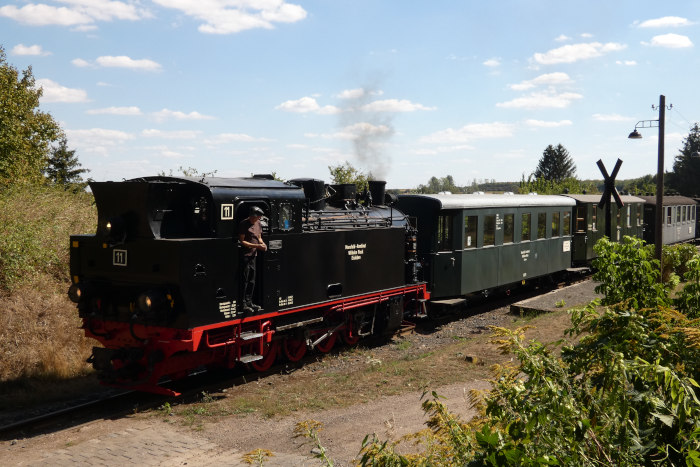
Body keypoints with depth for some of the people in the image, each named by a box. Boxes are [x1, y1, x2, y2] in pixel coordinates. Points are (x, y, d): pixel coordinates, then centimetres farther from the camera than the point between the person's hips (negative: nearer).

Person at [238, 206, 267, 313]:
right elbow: (242, 241, -15)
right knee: (244, 281, -6)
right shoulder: (244, 224, -13)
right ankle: (243, 304, -2)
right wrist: (256, 246, -19)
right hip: (245, 255, -8)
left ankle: (249, 302, 21)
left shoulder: (258, 223, 11)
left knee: (252, 281, 12)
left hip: (253, 255, 8)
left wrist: (262, 243, 0)